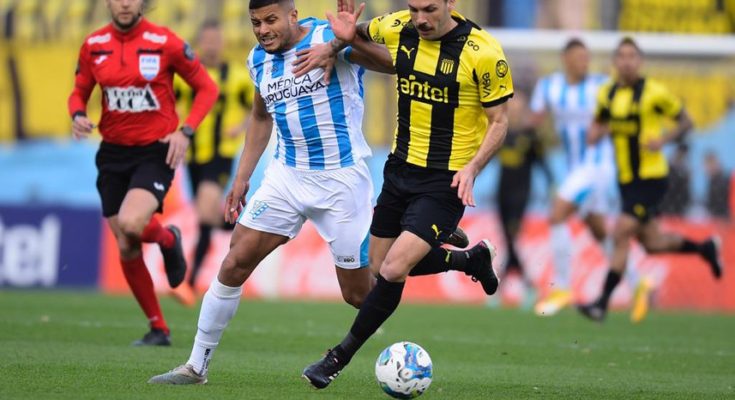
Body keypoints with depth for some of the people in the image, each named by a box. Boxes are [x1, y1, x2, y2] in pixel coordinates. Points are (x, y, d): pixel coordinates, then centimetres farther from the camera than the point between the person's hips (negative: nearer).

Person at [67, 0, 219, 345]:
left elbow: (206, 88, -1)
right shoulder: (93, 45, 2)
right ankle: (158, 329, 20)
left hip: (156, 151, -4)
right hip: (113, 153, 4)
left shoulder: (164, 42, -8)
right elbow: (79, 92, 15)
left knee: (130, 223, -29)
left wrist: (185, 131, -13)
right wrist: (78, 116, -8)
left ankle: (168, 239, 7)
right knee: (127, 250, 4)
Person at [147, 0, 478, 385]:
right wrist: (242, 178, 18)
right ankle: (196, 366, 5)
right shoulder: (259, 60, 5)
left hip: (341, 180, -5)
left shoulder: (330, 37, -14)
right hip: (287, 176, 5)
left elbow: (394, 63, -27)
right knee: (234, 265, -4)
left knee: (358, 294, 0)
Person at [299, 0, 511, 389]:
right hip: (400, 168, 6)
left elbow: (499, 121, -8)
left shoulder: (483, 52, -18)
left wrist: (471, 169, -23)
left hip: (446, 181, -6)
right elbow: (355, 34, 16)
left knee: (394, 270, -16)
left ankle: (341, 356, 1)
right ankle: (472, 259, 38)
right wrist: (341, 38, -9)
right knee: (379, 266, 15)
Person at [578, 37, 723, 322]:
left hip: (651, 178, -7)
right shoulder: (606, 93, 7)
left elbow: (686, 122, -2)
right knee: (652, 244, 13)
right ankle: (705, 248, 39)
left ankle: (602, 303, -11)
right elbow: (599, 125, 21)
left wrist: (664, 139, -20)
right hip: (627, 180, 7)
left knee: (621, 234, -15)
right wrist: (597, 132, -4)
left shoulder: (654, 93, -10)